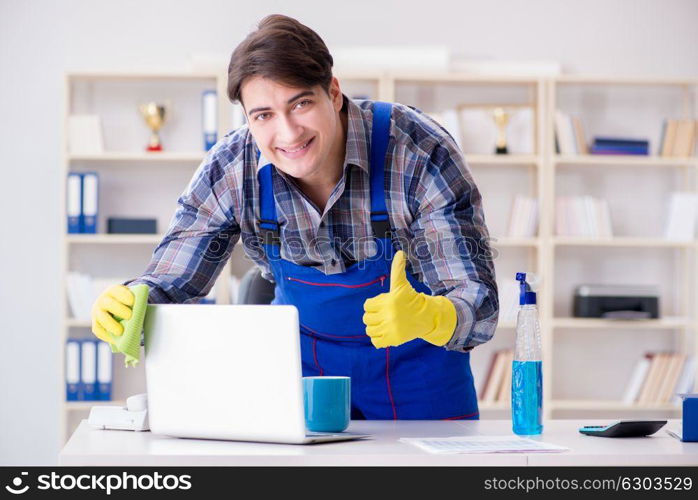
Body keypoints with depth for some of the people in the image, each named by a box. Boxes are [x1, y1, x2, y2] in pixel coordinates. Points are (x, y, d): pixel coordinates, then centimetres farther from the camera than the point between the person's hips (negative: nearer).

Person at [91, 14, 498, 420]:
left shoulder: (422, 154, -26)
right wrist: (126, 306, -33)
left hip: (412, 361, -1)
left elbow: (479, 307, -27)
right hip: (303, 357, 2)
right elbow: (170, 285, -9)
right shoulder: (231, 169, -18)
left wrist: (425, 315, -50)